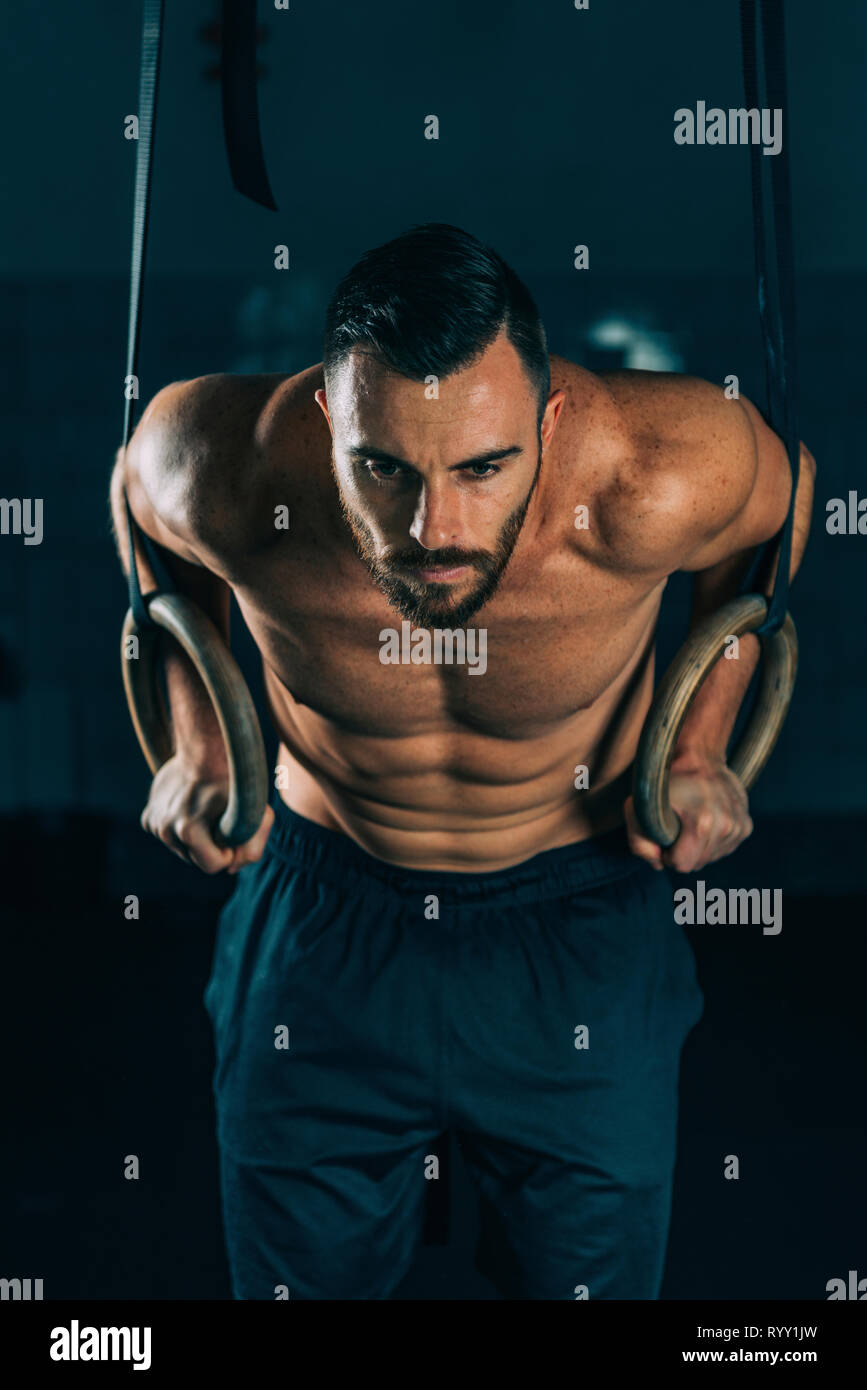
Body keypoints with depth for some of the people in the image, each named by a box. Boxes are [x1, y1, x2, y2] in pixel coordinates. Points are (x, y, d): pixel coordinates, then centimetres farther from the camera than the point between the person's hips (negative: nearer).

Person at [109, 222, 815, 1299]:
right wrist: (198, 736, -5)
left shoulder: (659, 479, -31)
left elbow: (780, 498, -5)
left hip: (580, 918, 0)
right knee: (299, 1270, 17)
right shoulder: (233, 475, -28)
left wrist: (701, 744, -8)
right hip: (323, 911, 1)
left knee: (592, 1273, 14)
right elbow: (139, 489, -1)